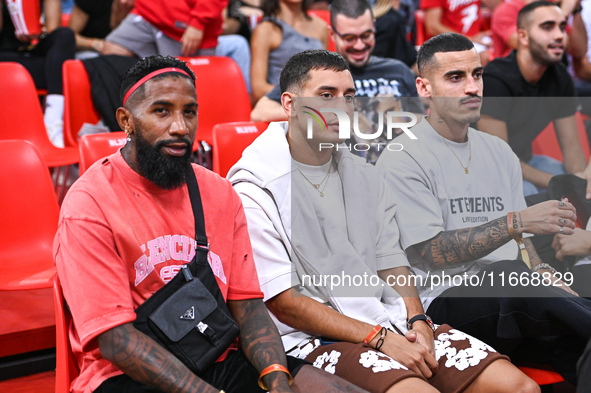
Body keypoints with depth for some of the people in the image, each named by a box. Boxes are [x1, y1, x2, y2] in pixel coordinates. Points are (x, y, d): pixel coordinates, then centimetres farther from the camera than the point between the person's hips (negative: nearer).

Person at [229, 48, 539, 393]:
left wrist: (418, 321, -4)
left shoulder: (365, 176, 15)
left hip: (390, 323, 6)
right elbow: (283, 303, -11)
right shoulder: (254, 190, -7)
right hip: (315, 339, -5)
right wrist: (380, 339, -15)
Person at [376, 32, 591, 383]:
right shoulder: (402, 159, -2)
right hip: (444, 301, -5)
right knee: (502, 278, -38)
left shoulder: (499, 152, 20)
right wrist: (517, 221, -18)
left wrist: (543, 275, -2)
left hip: (510, 312, 5)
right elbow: (429, 254, -12)